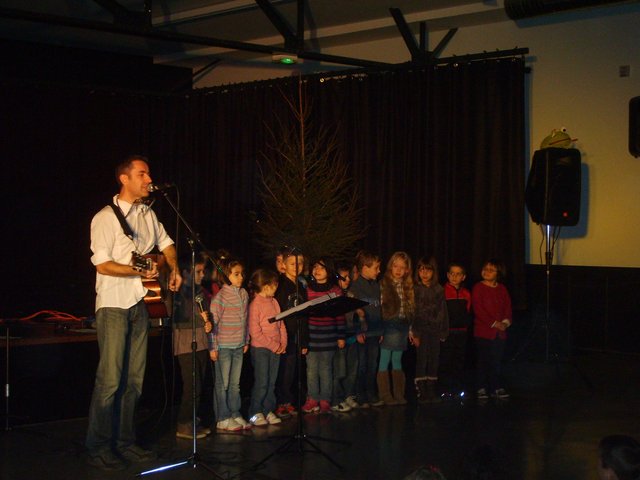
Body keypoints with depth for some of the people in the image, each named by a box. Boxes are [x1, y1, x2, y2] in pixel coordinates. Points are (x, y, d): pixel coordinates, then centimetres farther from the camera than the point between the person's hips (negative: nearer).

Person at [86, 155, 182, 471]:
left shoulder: (147, 214, 12)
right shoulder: (105, 218, -9)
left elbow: (166, 243, 27)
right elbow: (102, 265, -15)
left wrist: (174, 269, 11)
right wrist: (139, 271, -23)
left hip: (140, 303, 7)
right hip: (113, 305, -7)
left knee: (134, 379, 9)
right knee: (110, 378, -10)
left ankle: (124, 442, 17)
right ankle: (98, 448, -2)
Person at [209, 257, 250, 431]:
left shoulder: (244, 295, 8)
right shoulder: (220, 296, -13)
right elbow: (213, 322, -13)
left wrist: (246, 341, 17)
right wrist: (213, 347, -13)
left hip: (239, 346, 6)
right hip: (223, 346, -6)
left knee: (235, 384, 13)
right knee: (222, 384, 2)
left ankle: (235, 415, 21)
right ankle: (223, 418, 8)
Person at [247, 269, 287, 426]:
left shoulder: (274, 302, 9)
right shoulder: (255, 304, -13)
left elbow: (281, 324, 13)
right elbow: (255, 332, -15)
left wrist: (282, 343, -1)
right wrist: (273, 345, -13)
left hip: (276, 348, 7)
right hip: (260, 348, -6)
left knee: (271, 382, 9)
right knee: (261, 382, -4)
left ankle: (268, 411, 17)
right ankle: (255, 413, 6)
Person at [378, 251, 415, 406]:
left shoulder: (407, 286, 11)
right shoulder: (384, 284, -5)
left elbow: (411, 308, 14)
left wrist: (411, 329, 11)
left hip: (402, 326, 5)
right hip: (388, 325, -5)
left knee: (397, 361, 11)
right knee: (385, 360, -2)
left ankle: (399, 395, 14)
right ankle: (385, 395, 2)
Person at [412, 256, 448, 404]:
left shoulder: (439, 290, 8)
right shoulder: (414, 289, -2)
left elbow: (443, 311, 11)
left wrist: (444, 331, 6)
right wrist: (413, 333, -10)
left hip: (435, 330, 3)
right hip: (421, 329, -3)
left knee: (434, 360, 5)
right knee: (421, 360, -6)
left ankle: (431, 391, 13)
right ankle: (421, 392, -1)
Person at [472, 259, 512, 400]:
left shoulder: (502, 289, 12)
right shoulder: (478, 288, -4)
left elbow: (508, 308, 10)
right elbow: (478, 310, -11)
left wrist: (506, 322, -9)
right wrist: (494, 323, -15)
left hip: (500, 332, 4)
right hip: (483, 331, -4)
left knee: (496, 361, 6)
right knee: (483, 361, -1)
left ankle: (496, 388, 13)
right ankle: (481, 389, 6)